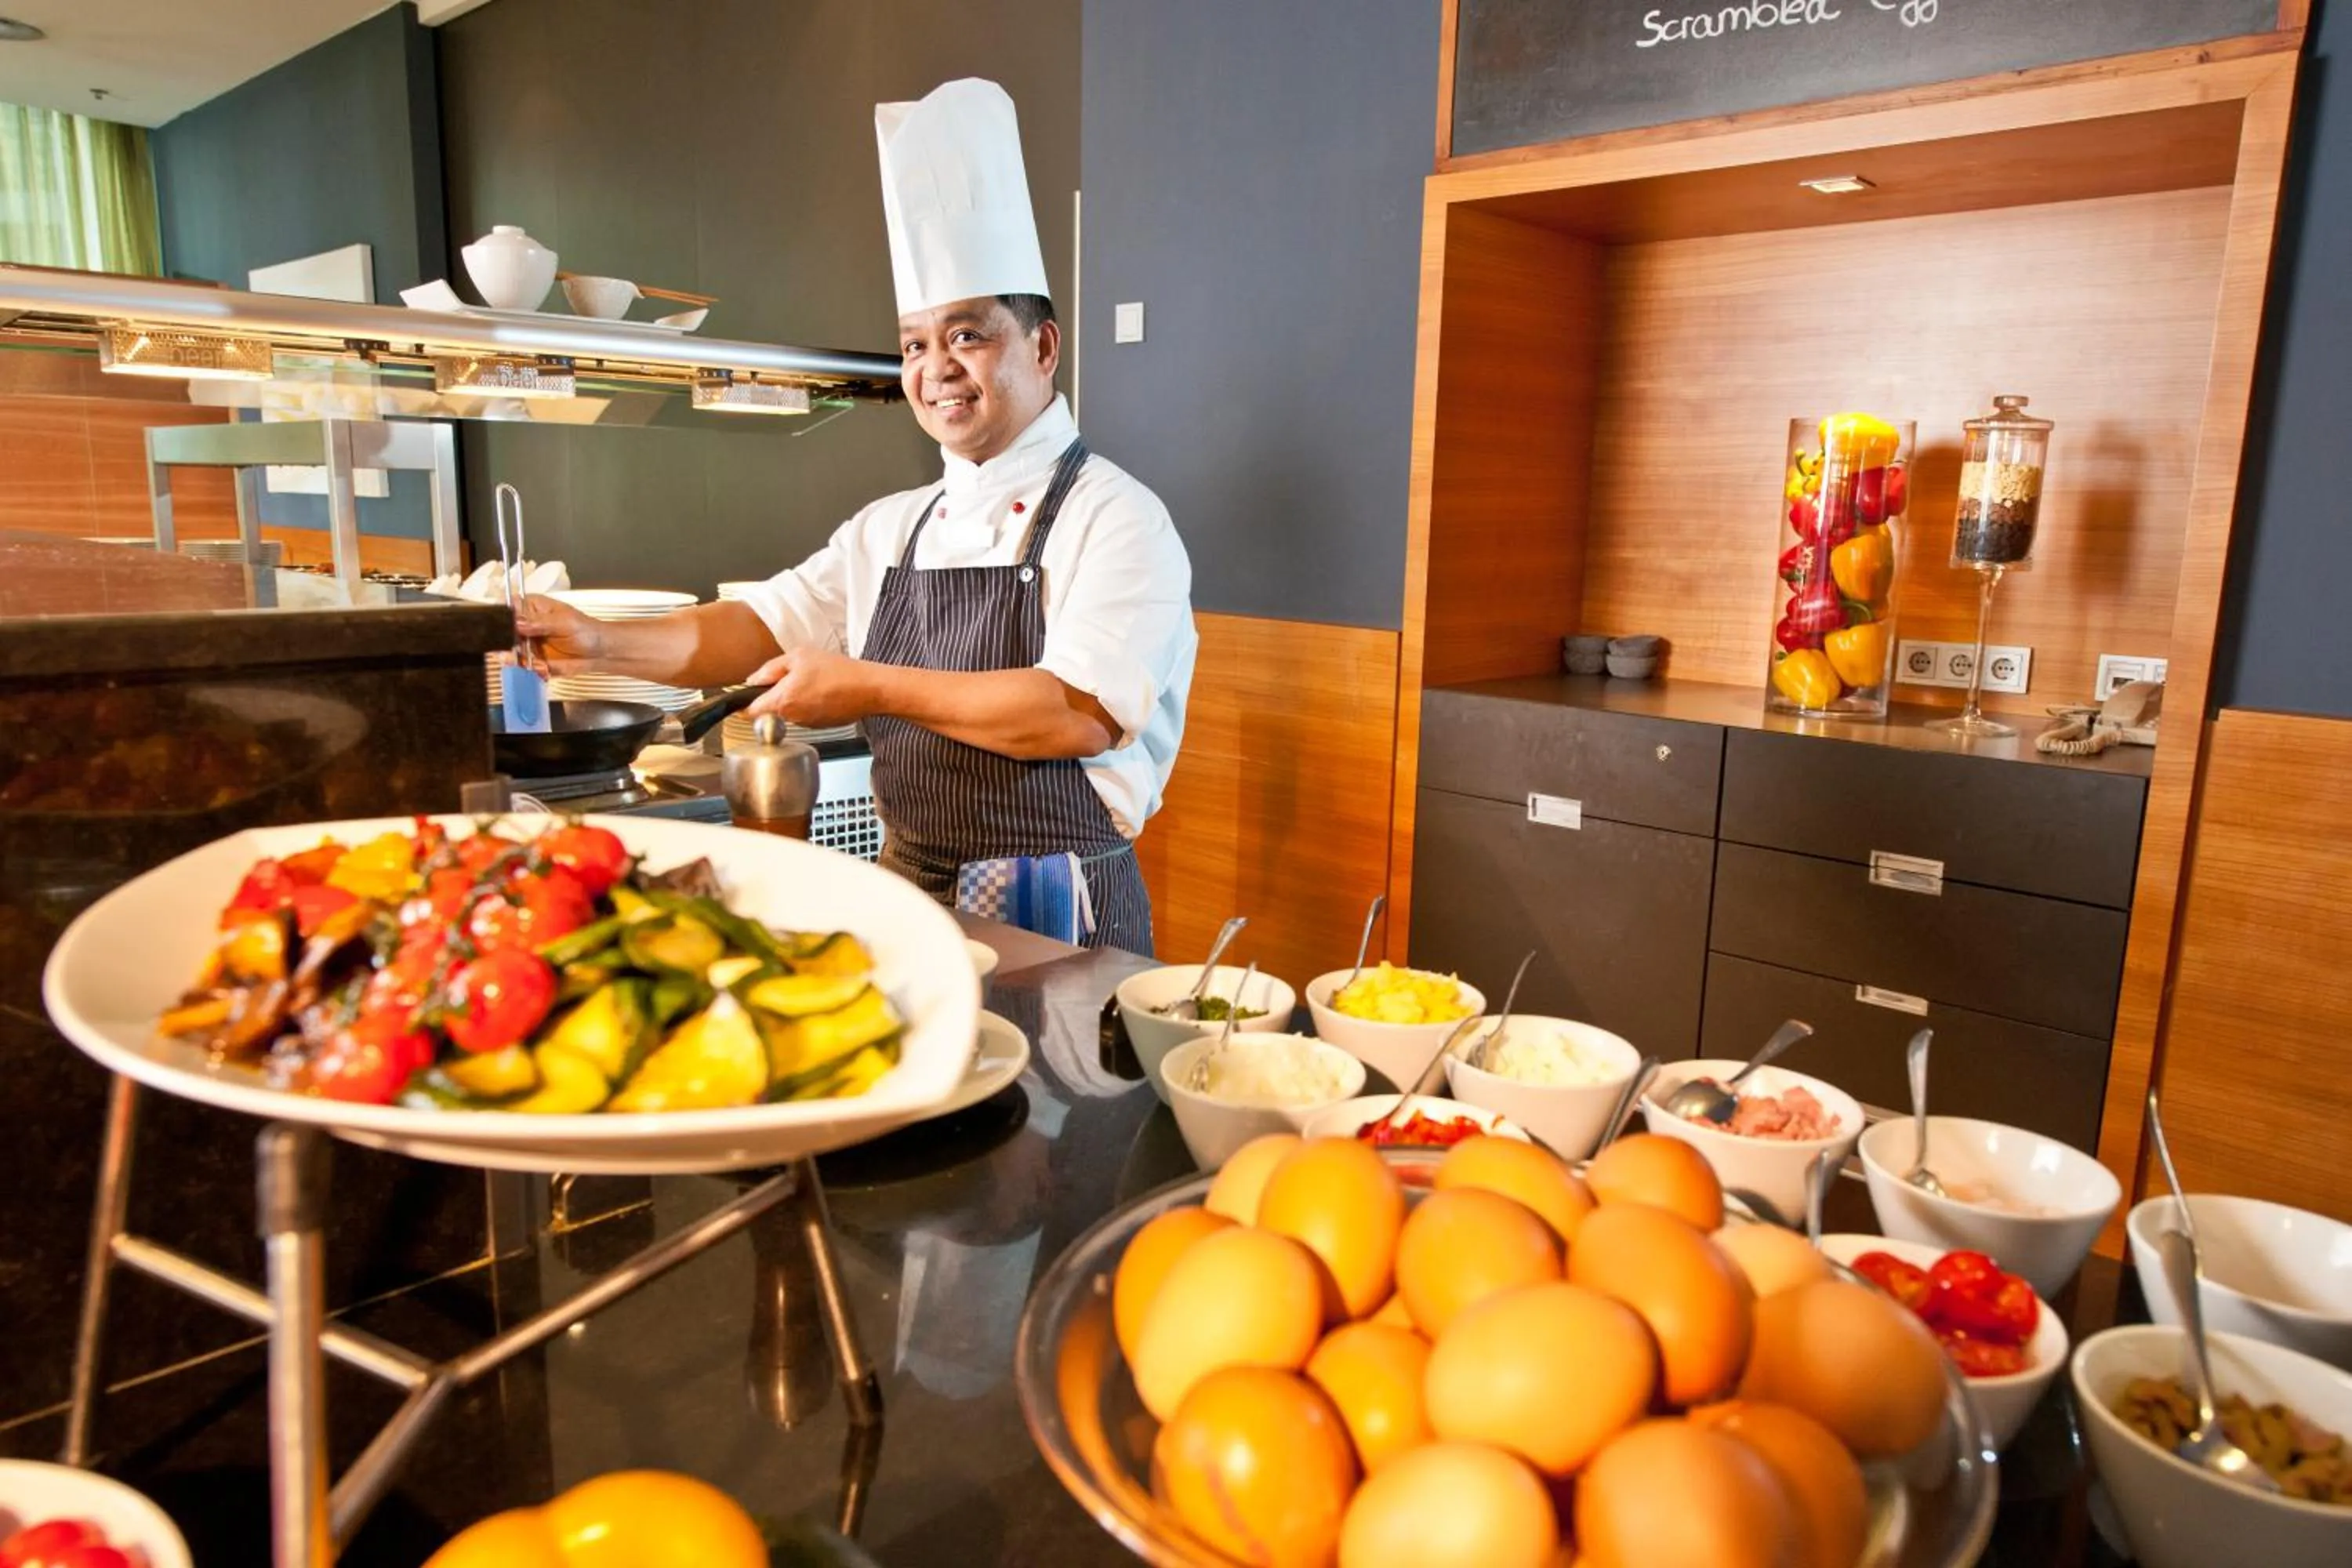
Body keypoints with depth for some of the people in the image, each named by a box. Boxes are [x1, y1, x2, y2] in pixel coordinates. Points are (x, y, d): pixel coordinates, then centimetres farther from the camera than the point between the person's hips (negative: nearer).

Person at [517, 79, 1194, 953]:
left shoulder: (1111, 514, -11)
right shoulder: (891, 527, 10)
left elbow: (1082, 712, -23)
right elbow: (762, 630, 7)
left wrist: (872, 689, -19)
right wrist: (604, 644, -10)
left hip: (1058, 921, -6)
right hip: (908, 907, 6)